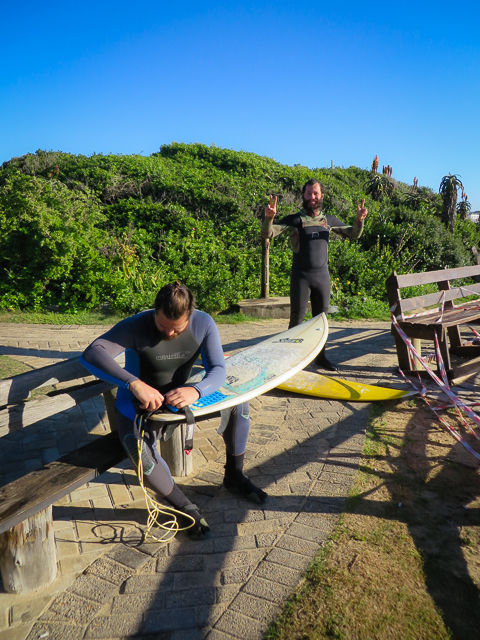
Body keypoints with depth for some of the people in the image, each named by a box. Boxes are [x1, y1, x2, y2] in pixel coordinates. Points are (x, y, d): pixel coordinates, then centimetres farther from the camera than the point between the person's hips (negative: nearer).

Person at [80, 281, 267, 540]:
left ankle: (234, 475, 14)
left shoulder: (203, 323, -17)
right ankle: (186, 508, -8)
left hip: (179, 394, 4)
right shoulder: (137, 326, -29)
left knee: (237, 401, -9)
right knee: (139, 446, -33)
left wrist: (195, 391, -42)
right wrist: (135, 384, -53)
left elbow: (218, 370, -19)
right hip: (138, 402, -4)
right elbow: (91, 354, -40)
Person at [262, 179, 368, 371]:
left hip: (322, 275, 4)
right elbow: (267, 234, -10)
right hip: (301, 276, -4)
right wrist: (269, 217, -31)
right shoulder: (294, 219, -1)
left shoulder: (329, 220, 11)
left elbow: (353, 235, 17)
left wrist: (359, 220, -3)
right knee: (297, 319, 0)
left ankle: (320, 356, 24)